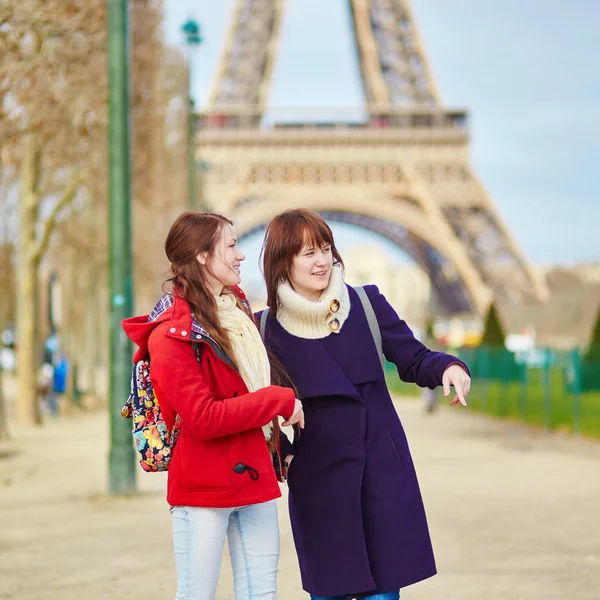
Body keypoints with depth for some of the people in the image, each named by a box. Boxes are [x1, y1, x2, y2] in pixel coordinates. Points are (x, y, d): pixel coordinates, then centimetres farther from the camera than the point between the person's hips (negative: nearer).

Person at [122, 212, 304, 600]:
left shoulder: (238, 313, 11)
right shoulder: (171, 334, -13)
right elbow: (204, 419, -19)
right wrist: (279, 400, -15)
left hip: (255, 478, 7)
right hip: (202, 489, -7)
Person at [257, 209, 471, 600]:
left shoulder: (367, 304, -2)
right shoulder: (266, 328, -2)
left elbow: (414, 360, 3)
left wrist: (448, 368, -17)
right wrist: (279, 455, -6)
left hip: (384, 475, 0)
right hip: (316, 481, 0)